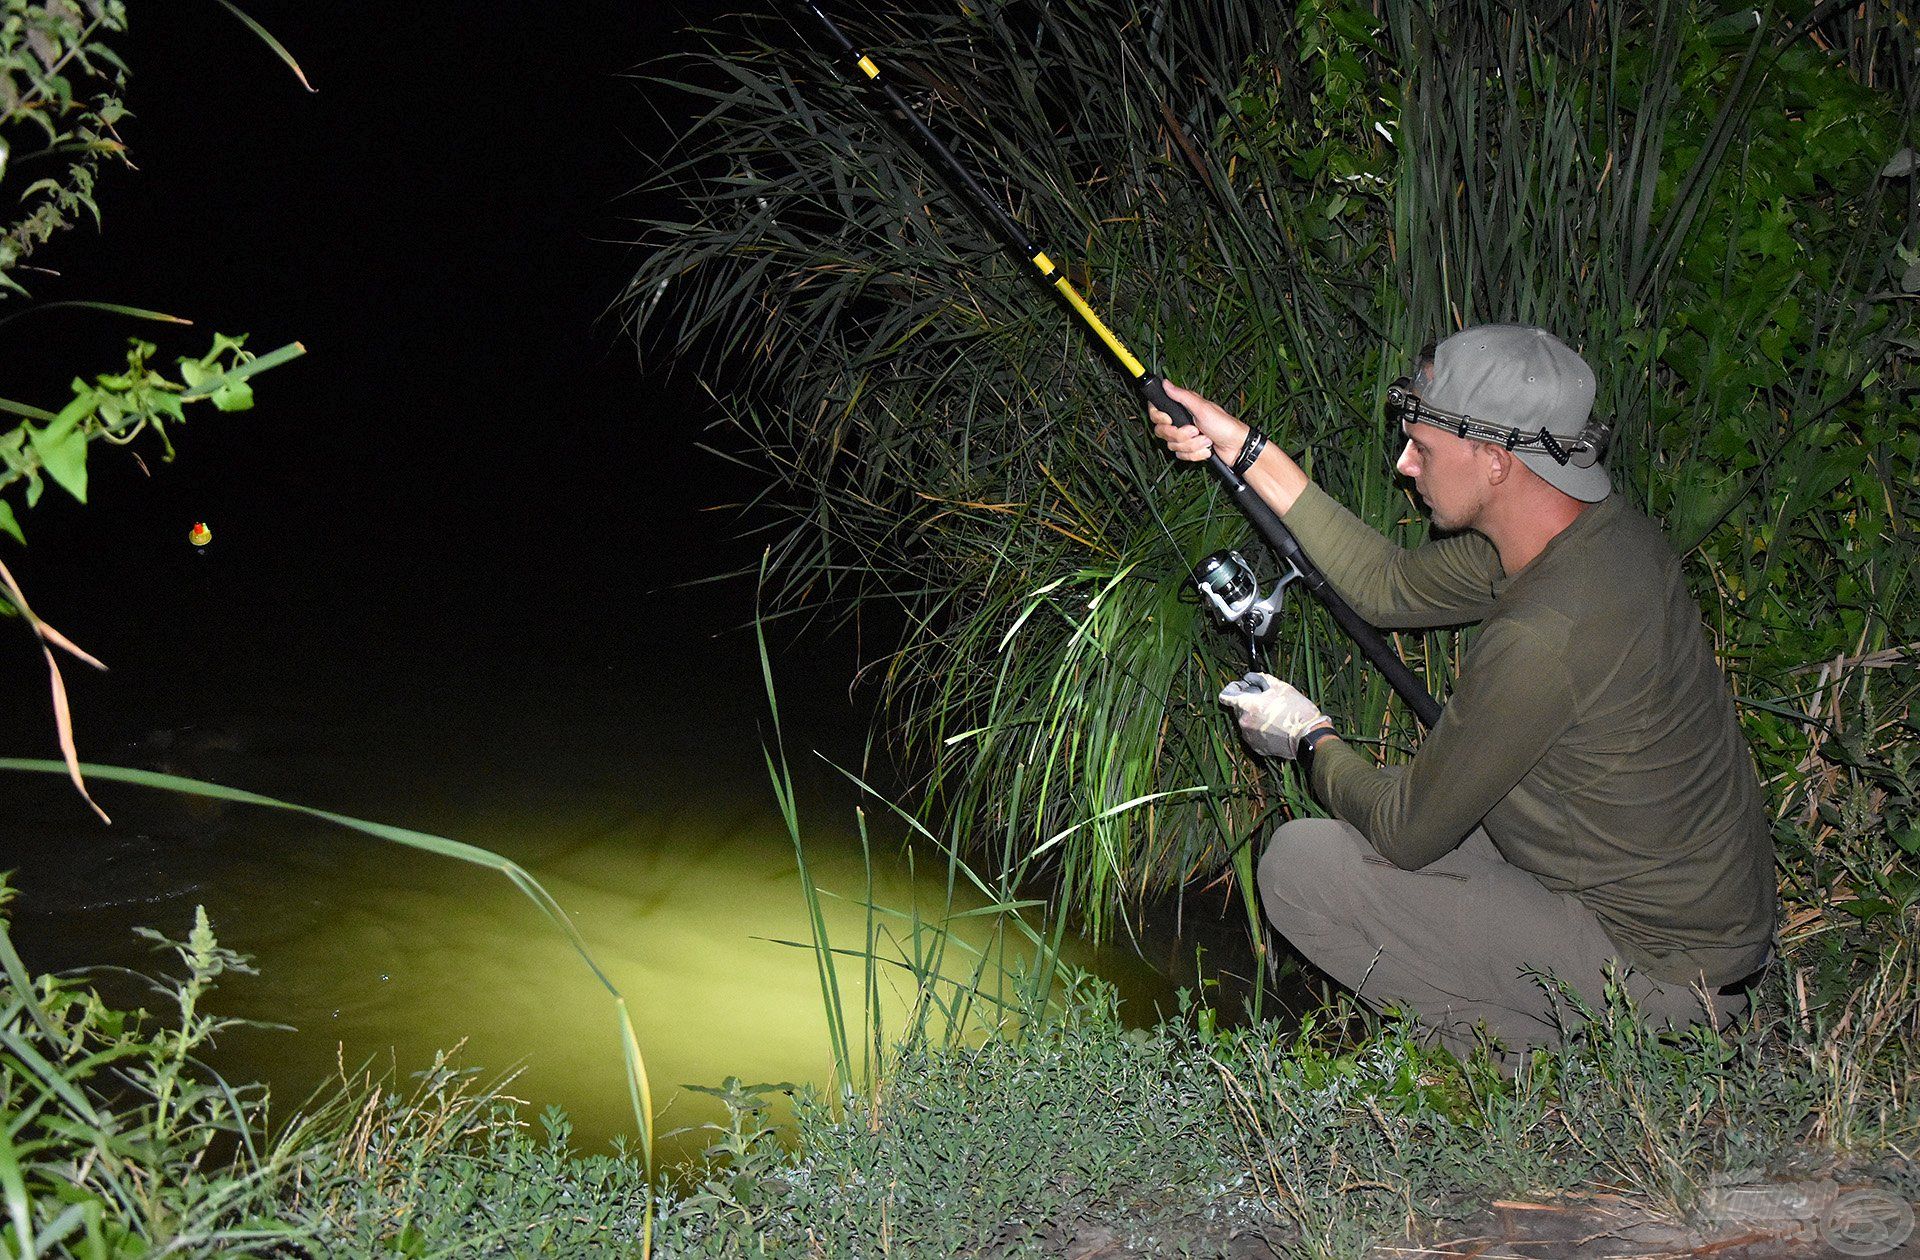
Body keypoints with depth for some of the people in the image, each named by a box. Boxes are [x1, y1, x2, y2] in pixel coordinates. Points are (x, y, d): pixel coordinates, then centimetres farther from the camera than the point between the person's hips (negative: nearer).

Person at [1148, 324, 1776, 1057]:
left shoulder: (1543, 639, -32)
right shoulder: (1602, 532, -3)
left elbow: (1405, 831, -20)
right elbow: (1393, 587, 10)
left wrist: (1311, 740, 0)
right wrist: (1249, 453, 8)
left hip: (1653, 966, -9)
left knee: (1301, 864, -11)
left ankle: (1540, 1054, -2)